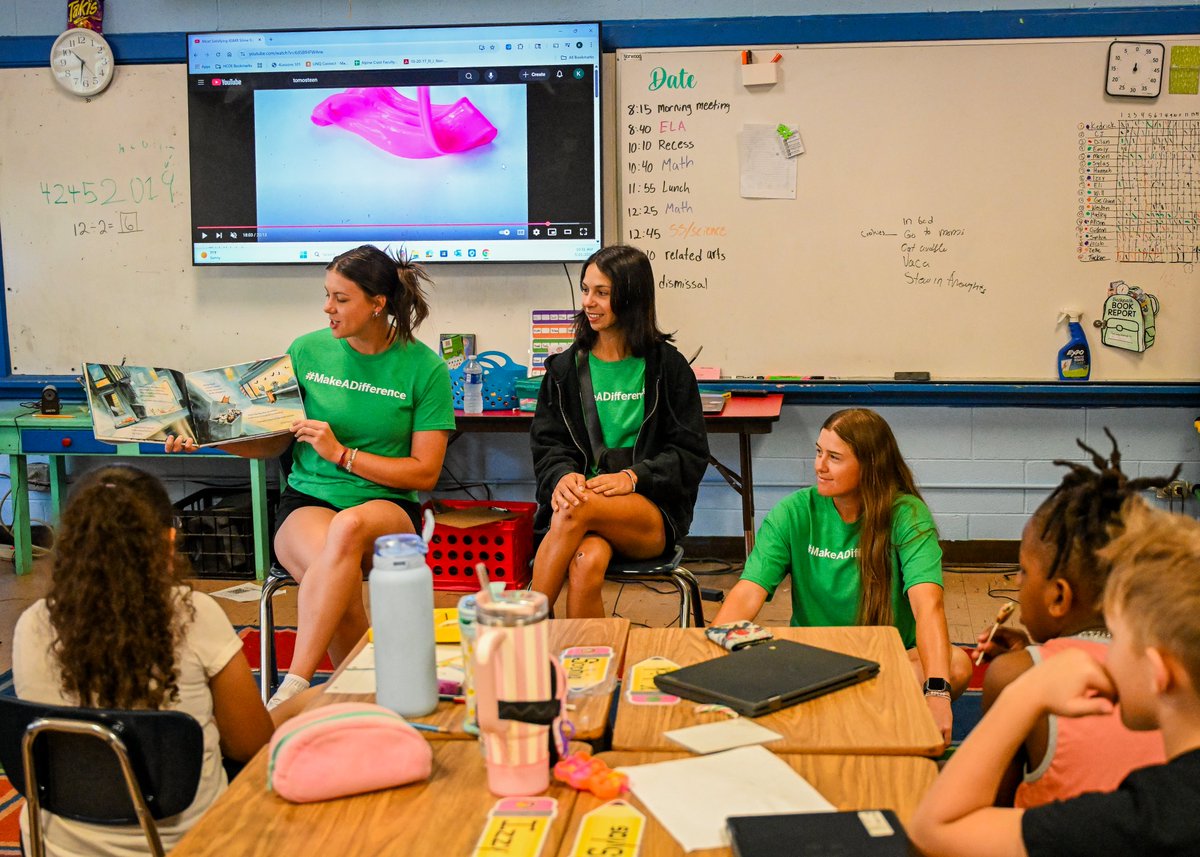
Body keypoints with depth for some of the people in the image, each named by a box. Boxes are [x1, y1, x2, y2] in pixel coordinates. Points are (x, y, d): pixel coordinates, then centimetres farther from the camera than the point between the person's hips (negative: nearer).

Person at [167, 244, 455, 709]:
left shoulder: (424, 368, -1)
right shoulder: (308, 351, 6)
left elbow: (425, 472, -3)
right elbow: (274, 441, 14)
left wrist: (342, 453, -11)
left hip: (386, 505, -1)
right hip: (307, 501, 2)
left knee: (349, 527, -40)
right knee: (334, 575, -35)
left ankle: (293, 688, -36)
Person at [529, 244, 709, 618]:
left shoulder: (668, 366, 6)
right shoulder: (565, 368, 14)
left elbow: (691, 453, 2)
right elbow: (547, 444, 9)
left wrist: (632, 477, -14)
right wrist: (564, 475, -15)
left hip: (654, 511, -1)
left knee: (576, 511, -35)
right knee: (586, 564, -36)